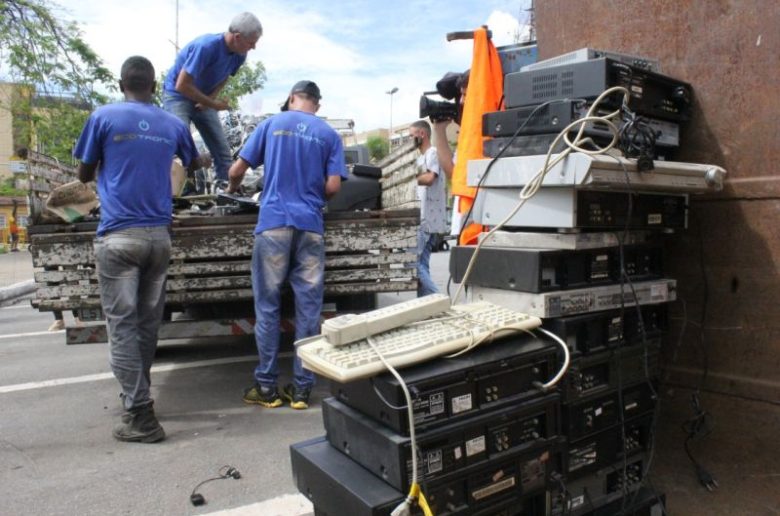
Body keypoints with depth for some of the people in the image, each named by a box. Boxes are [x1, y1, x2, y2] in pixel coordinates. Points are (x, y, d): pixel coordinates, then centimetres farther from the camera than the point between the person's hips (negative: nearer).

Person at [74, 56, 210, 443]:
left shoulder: (104, 117, 0)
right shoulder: (173, 125, 10)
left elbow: (84, 175, 9)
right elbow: (192, 163, 30)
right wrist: (204, 161, 54)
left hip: (118, 236, -4)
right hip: (158, 236, 4)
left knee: (123, 325, -1)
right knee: (148, 323, 13)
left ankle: (140, 416, -3)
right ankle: (137, 395, 27)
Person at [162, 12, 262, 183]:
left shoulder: (239, 55, -9)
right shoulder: (206, 47, -30)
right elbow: (182, 86, -27)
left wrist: (212, 97, -8)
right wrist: (213, 104, -19)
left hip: (203, 100, 6)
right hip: (177, 96, -6)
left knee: (223, 153, 2)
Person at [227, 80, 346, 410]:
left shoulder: (272, 124, 9)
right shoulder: (329, 134, 10)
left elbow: (237, 171, 8)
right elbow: (333, 187, 1)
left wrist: (233, 188, 30)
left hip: (274, 223, -1)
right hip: (310, 226, 1)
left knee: (267, 306, 5)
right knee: (308, 308, 5)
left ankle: (267, 387, 10)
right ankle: (302, 388, 9)